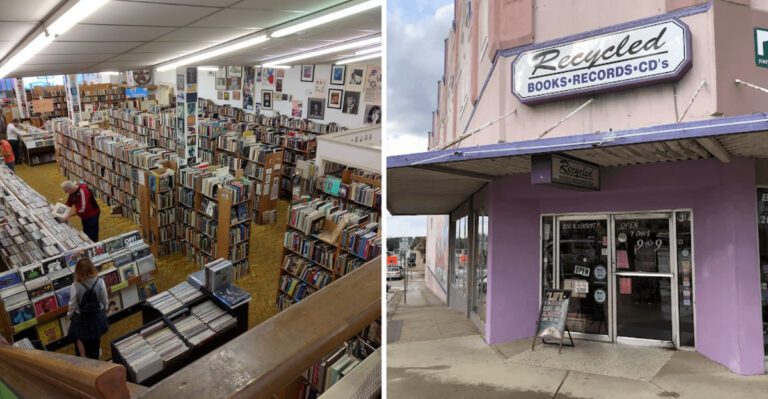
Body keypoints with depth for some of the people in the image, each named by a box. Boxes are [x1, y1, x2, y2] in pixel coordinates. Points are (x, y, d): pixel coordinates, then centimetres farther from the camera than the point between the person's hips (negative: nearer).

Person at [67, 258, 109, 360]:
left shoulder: (75, 286, -27)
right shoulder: (100, 282, -22)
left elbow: (72, 304, -13)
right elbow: (104, 300, -9)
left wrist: (69, 315, 8)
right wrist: (104, 311, 11)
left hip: (81, 317, -2)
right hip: (98, 315, 2)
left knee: (80, 339, 24)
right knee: (96, 338, 25)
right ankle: (94, 358, 44)